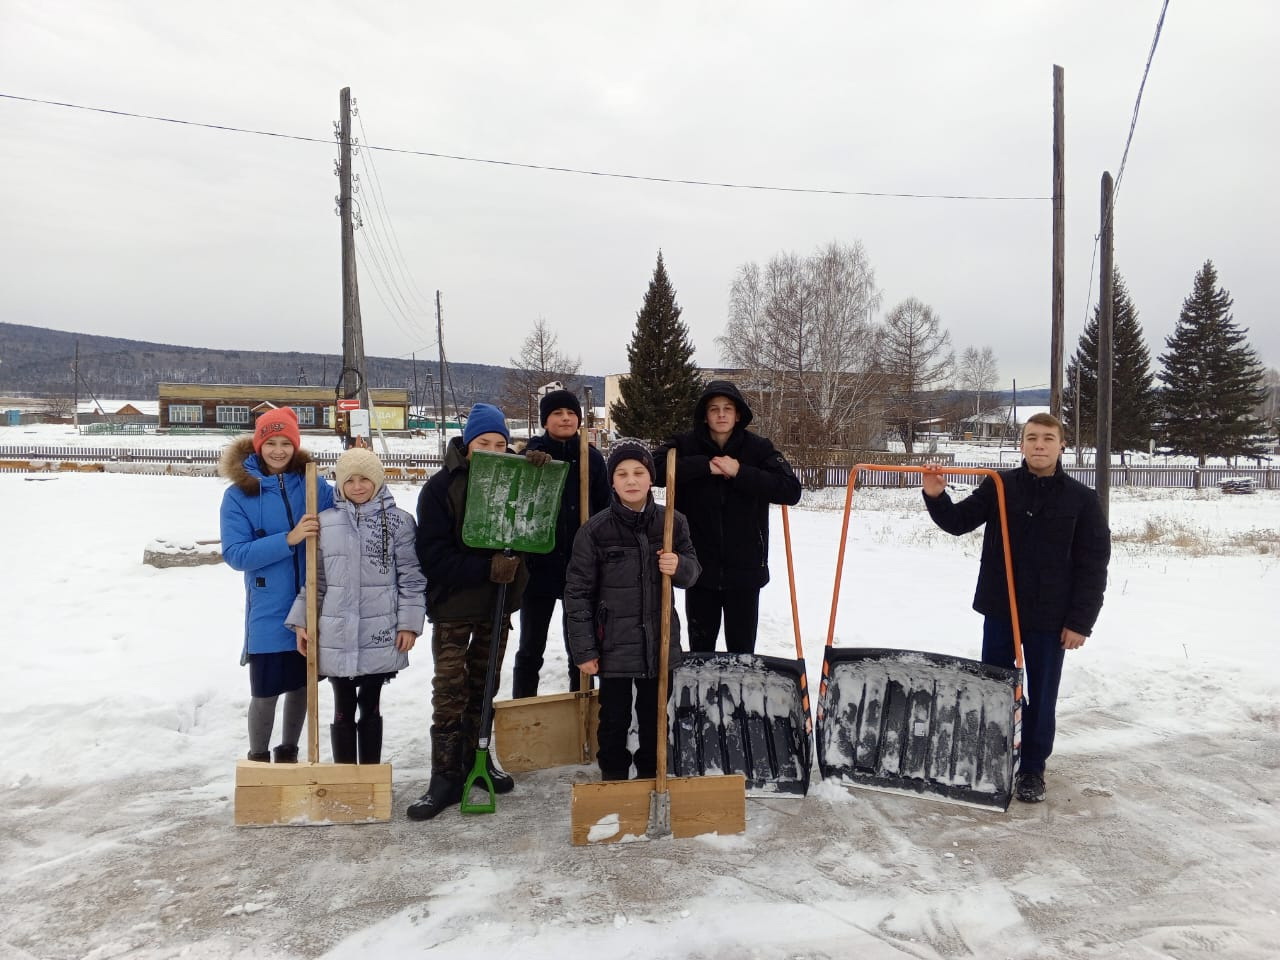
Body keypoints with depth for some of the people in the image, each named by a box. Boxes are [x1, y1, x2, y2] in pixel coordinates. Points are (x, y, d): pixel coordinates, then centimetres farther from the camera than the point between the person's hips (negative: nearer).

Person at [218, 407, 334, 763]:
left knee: (301, 684, 15)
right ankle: (258, 760, 27)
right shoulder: (238, 495, -5)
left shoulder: (313, 485, 1)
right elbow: (235, 554, -11)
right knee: (265, 689, 2)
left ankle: (288, 754, 37)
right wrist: (288, 540, -22)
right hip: (268, 611, -2)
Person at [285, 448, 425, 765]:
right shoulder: (325, 522, 5)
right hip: (336, 636, 2)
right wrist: (302, 621, 5)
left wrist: (409, 623, -6)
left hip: (380, 637, -1)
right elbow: (315, 579, 10)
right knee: (343, 709, 11)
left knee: (370, 707, 12)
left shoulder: (399, 521, -2)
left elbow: (411, 576, -1)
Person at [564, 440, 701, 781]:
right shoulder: (595, 530, -9)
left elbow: (692, 570, 8)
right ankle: (613, 777, 31)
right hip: (614, 645, -2)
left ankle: (651, 775, 36)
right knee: (615, 719, 10)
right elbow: (578, 591, -6)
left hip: (660, 641, 2)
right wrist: (584, 649, -8)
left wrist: (680, 566, -17)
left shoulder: (672, 522, -2)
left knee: (655, 716, 16)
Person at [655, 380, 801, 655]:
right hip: (699, 566, 1)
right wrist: (705, 466, -21)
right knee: (700, 645, 14)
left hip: (745, 567, 0)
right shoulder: (686, 445, -1)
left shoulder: (758, 448, -2)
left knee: (742, 648, 9)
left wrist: (740, 472, -19)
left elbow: (791, 491, -12)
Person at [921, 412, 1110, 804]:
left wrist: (1081, 621, -7)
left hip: (1050, 617, -1)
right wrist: (936, 498, -21)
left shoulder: (1081, 499, -5)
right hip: (999, 610, 2)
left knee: (1041, 696, 10)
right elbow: (958, 522, 0)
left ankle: (1032, 769, 26)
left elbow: (1094, 565, -4)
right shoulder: (999, 486, -1)